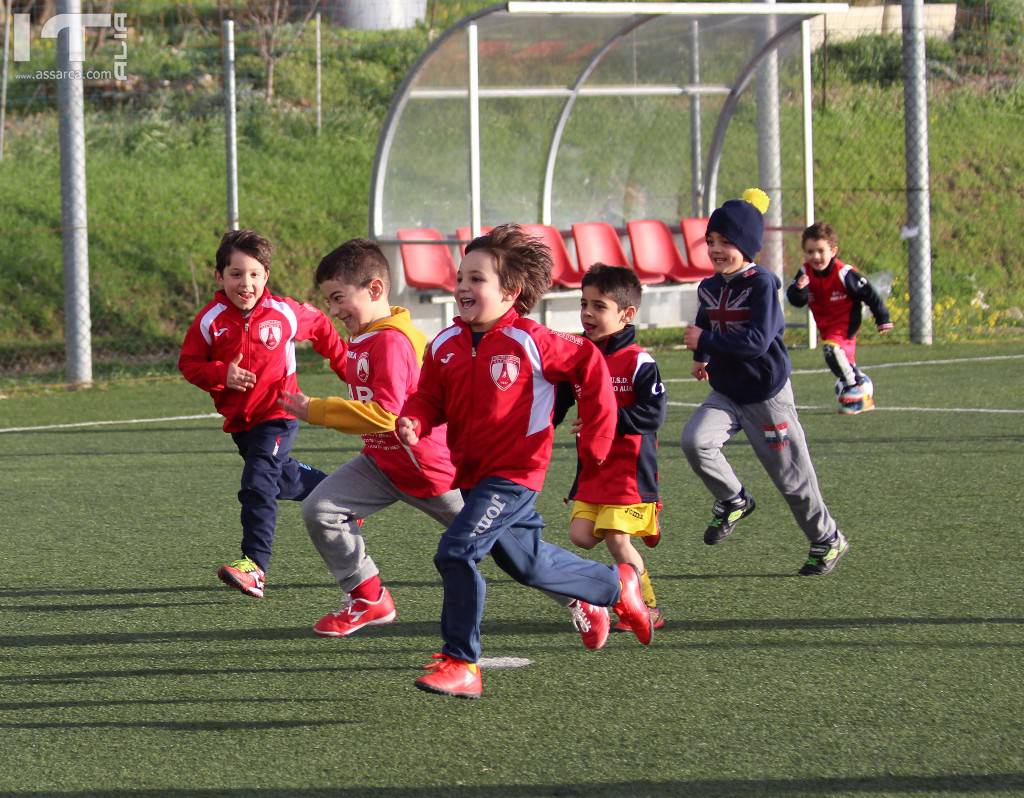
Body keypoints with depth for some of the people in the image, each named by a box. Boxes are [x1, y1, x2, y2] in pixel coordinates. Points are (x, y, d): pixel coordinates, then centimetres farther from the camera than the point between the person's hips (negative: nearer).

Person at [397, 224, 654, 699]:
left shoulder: (529, 343, -14)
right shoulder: (445, 345, 2)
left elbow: (590, 367, -7)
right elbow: (429, 397, 8)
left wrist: (595, 435, -5)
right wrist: (411, 423, -16)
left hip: (514, 473, -7)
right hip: (473, 475, 7)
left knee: (456, 552, -20)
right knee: (526, 563, 19)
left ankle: (461, 663, -13)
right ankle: (616, 587, 42)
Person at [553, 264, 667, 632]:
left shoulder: (638, 362, -11)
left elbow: (653, 414, -18)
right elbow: (557, 405, 18)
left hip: (630, 467, -7)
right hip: (591, 468, 7)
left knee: (616, 538, -11)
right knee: (581, 534, -3)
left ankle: (648, 609, 5)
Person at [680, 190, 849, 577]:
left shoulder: (762, 284, -18)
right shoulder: (708, 288, 4)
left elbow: (757, 341, -28)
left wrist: (705, 341, -25)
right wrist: (701, 357, 9)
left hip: (766, 393, -6)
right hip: (725, 393, 6)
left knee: (791, 475, 4)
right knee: (694, 440, -22)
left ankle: (827, 539, 26)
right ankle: (733, 501, 3)